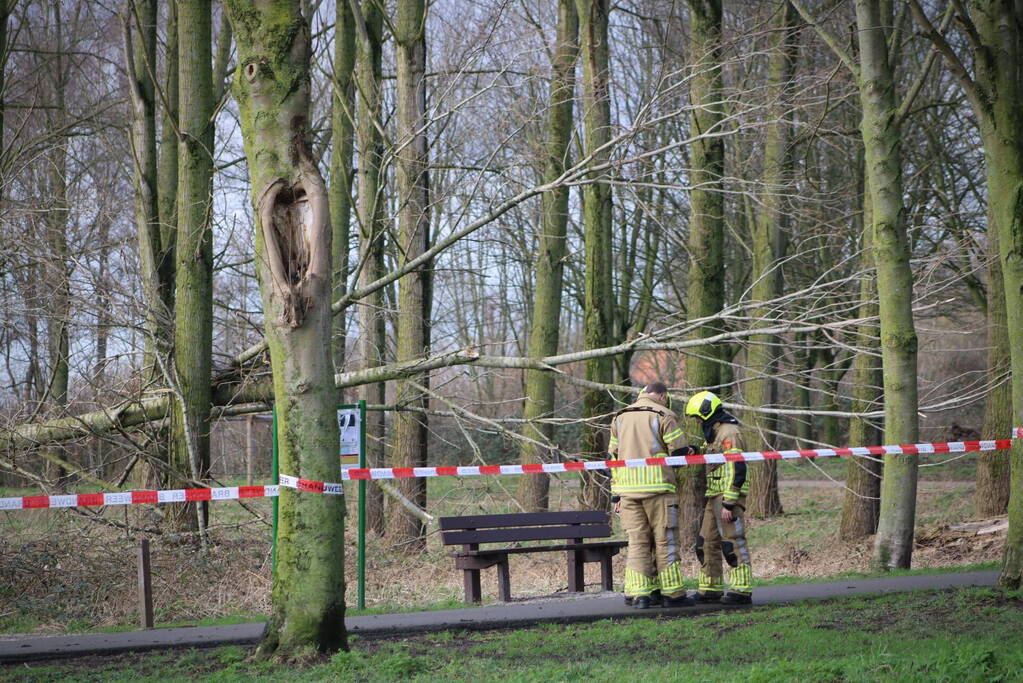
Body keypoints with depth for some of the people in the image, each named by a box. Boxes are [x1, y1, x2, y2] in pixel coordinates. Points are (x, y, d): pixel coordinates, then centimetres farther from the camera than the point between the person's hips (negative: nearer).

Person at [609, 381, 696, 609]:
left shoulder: (620, 418, 16)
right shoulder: (663, 416, -2)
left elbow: (613, 457, 16)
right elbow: (678, 453, -5)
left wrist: (616, 495, 17)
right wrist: (691, 451, 19)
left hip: (628, 488, 4)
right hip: (658, 487, -4)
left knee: (637, 541, 6)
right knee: (665, 540, 2)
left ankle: (638, 594, 0)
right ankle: (672, 594, 4)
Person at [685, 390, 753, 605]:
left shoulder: (728, 433, -14)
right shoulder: (714, 433, 18)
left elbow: (736, 470, -19)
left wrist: (728, 504, -21)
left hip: (729, 496, -10)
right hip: (715, 498, 10)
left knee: (732, 543, -9)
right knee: (707, 543, 12)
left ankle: (741, 590, -7)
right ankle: (710, 589, 17)